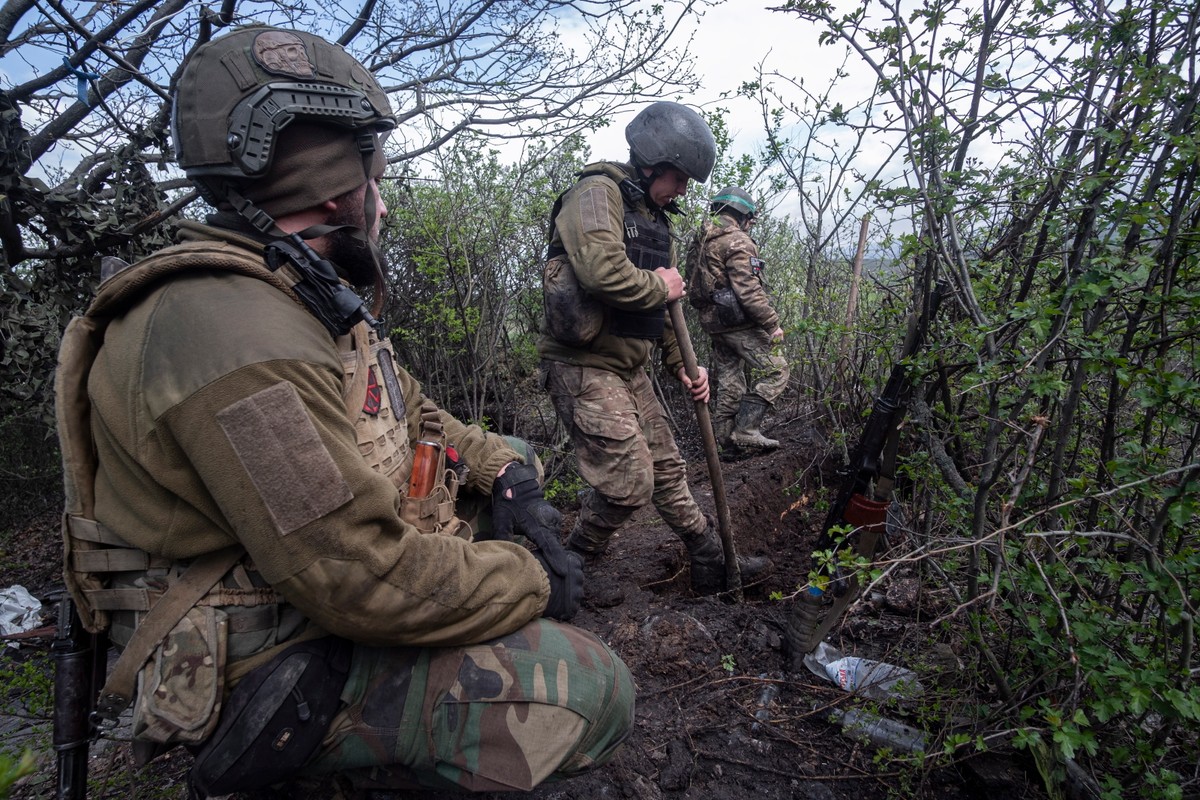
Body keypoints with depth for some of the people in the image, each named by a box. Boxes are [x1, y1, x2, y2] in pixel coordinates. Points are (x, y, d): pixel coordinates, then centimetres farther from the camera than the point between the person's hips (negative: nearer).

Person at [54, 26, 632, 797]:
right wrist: (532, 579, -16)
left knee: (515, 457, 16)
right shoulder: (231, 328, -27)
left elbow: (415, 417, 14)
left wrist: (508, 471, -3)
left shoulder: (311, 302, 7)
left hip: (320, 585, 10)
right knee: (597, 692, -19)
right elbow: (368, 581, -31)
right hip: (270, 667, -10)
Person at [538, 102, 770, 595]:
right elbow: (603, 270, -31)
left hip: (629, 368, 9)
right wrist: (660, 286, -12)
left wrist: (682, 367, 12)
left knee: (667, 470, 15)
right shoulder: (597, 194, -11)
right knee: (629, 484, -10)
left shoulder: (655, 218, 18)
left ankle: (712, 565, 29)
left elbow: (663, 309, 21)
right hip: (583, 366, -9)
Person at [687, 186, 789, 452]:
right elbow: (748, 289, -20)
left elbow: (698, 284, 18)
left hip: (713, 321, 9)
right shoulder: (736, 240, -13)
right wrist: (772, 323, -16)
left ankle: (727, 439, 18)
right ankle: (746, 429, -10)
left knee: (730, 380, 14)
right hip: (739, 321, -9)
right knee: (774, 370, -5)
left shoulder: (701, 240, 16)